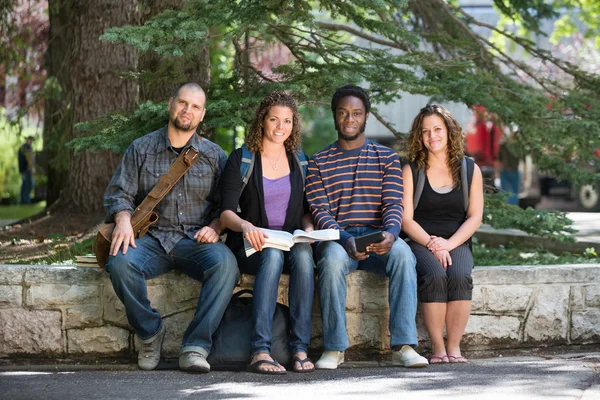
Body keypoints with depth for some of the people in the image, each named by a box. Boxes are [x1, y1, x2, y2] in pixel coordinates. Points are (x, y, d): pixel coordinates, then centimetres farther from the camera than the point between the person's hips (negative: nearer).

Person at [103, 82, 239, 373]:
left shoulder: (214, 155, 12)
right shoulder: (141, 149, 10)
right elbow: (118, 193, 7)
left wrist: (215, 226, -10)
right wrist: (123, 219, -15)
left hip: (195, 241, 0)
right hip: (152, 239, 0)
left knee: (225, 263, -34)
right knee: (120, 262, -33)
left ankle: (196, 346, -29)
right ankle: (150, 332, -9)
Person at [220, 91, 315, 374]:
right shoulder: (241, 159, 2)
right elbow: (226, 212, -6)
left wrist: (308, 228, -5)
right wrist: (245, 225, -29)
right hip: (251, 245, -2)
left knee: (303, 253, -33)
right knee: (273, 255, -37)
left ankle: (300, 348, -34)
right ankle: (260, 351, -43)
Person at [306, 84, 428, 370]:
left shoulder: (386, 158, 14)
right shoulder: (318, 163, 10)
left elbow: (393, 204, 1)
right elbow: (319, 212, -2)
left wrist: (390, 233, -23)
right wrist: (345, 240, -23)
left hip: (378, 238, 1)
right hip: (336, 238, -1)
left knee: (403, 254, -34)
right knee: (332, 259, -37)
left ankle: (403, 345, -35)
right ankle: (334, 348, -27)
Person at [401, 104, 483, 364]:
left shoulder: (470, 171, 11)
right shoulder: (412, 171, 8)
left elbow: (475, 217, 4)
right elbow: (406, 219, 0)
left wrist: (449, 244, -12)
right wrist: (432, 244, -15)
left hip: (457, 243, 1)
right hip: (421, 243, -1)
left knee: (460, 277, -32)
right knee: (434, 276, -34)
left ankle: (454, 347, -23)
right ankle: (437, 347, -25)